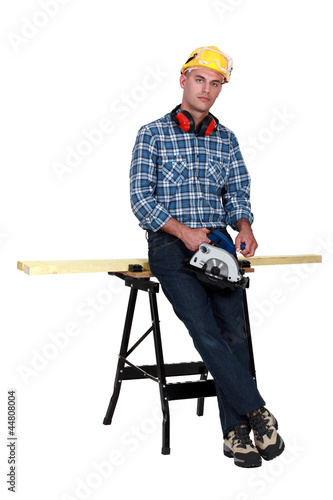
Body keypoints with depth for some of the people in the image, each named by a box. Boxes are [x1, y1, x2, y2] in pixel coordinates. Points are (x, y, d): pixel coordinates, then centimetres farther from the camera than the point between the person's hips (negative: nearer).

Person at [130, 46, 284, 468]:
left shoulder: (226, 139, 17)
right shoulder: (153, 134, 5)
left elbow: (237, 193, 15)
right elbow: (141, 198, -3)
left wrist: (244, 224, -8)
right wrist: (184, 231, -16)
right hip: (170, 244, -3)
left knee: (234, 331, -10)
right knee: (205, 331, -19)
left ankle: (236, 433, -6)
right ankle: (257, 412, -13)